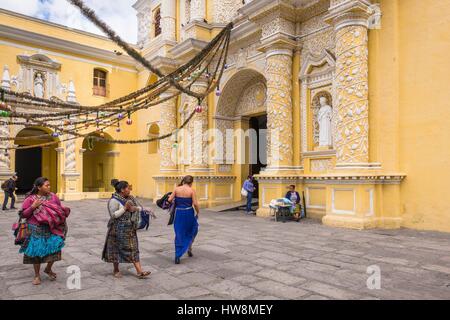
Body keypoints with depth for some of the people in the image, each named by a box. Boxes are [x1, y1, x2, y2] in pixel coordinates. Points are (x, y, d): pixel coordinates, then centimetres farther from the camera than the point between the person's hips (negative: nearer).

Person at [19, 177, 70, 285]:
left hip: (52, 229, 2)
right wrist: (33, 206, -17)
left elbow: (60, 209, 10)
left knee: (54, 249, 0)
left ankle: (48, 269, 28)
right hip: (36, 230, -2)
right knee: (37, 252, 7)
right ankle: (37, 275, 26)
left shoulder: (53, 196, 3)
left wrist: (65, 210, -10)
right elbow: (23, 214, -4)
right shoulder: (30, 199, -5)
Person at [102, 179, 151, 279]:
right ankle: (116, 270, 26)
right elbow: (113, 215, -20)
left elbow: (140, 207, 12)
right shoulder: (114, 200, -13)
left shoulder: (130, 198, 8)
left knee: (133, 249, 4)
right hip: (118, 229, -6)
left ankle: (140, 272, 3)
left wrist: (135, 208, -10)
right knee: (117, 249, 7)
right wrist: (125, 208, -23)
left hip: (130, 228, 7)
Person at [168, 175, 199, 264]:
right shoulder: (191, 190, -8)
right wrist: (198, 213, 2)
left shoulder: (177, 189, -2)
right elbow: (195, 204, -13)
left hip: (179, 213, 2)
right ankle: (189, 248, 23)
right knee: (192, 230, 26)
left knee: (179, 234, 10)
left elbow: (169, 200, -3)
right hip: (189, 213, -2)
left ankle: (177, 256, 8)